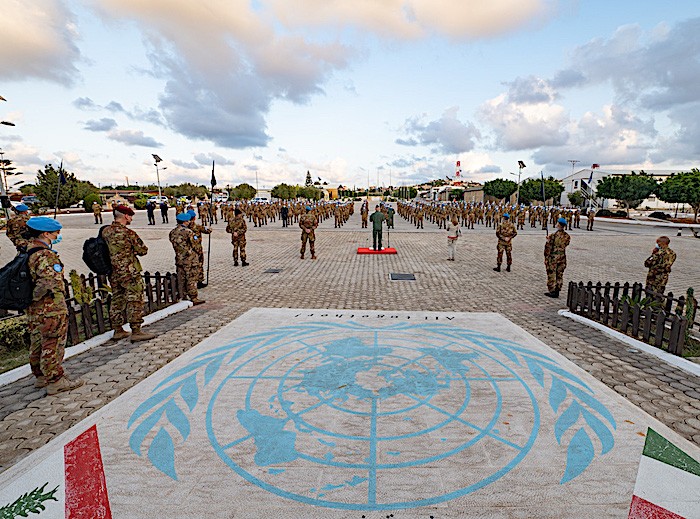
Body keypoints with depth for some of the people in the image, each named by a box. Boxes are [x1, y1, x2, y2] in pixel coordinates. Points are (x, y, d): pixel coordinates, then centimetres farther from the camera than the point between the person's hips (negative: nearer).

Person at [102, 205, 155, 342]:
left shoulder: (105, 231, 6)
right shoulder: (128, 233, -16)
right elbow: (143, 250, -10)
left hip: (113, 273, 8)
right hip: (130, 273, -8)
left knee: (117, 300, 16)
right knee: (134, 301, -1)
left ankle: (118, 330, 25)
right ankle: (136, 332, 1)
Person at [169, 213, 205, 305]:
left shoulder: (172, 232, 5)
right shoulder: (188, 231, -16)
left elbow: (173, 244, 12)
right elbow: (194, 245, -10)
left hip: (179, 259, 7)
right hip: (190, 259, -6)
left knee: (181, 279, 13)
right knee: (191, 279, 0)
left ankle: (183, 297, 21)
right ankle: (193, 298, 5)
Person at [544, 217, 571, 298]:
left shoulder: (553, 236, -17)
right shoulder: (567, 237, -2)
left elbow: (548, 248, -15)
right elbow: (565, 246, 11)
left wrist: (546, 258, -4)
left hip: (553, 258, -5)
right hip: (562, 258, 5)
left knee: (551, 275, 5)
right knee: (559, 275, 14)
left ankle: (552, 292, 10)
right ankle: (557, 291, 21)